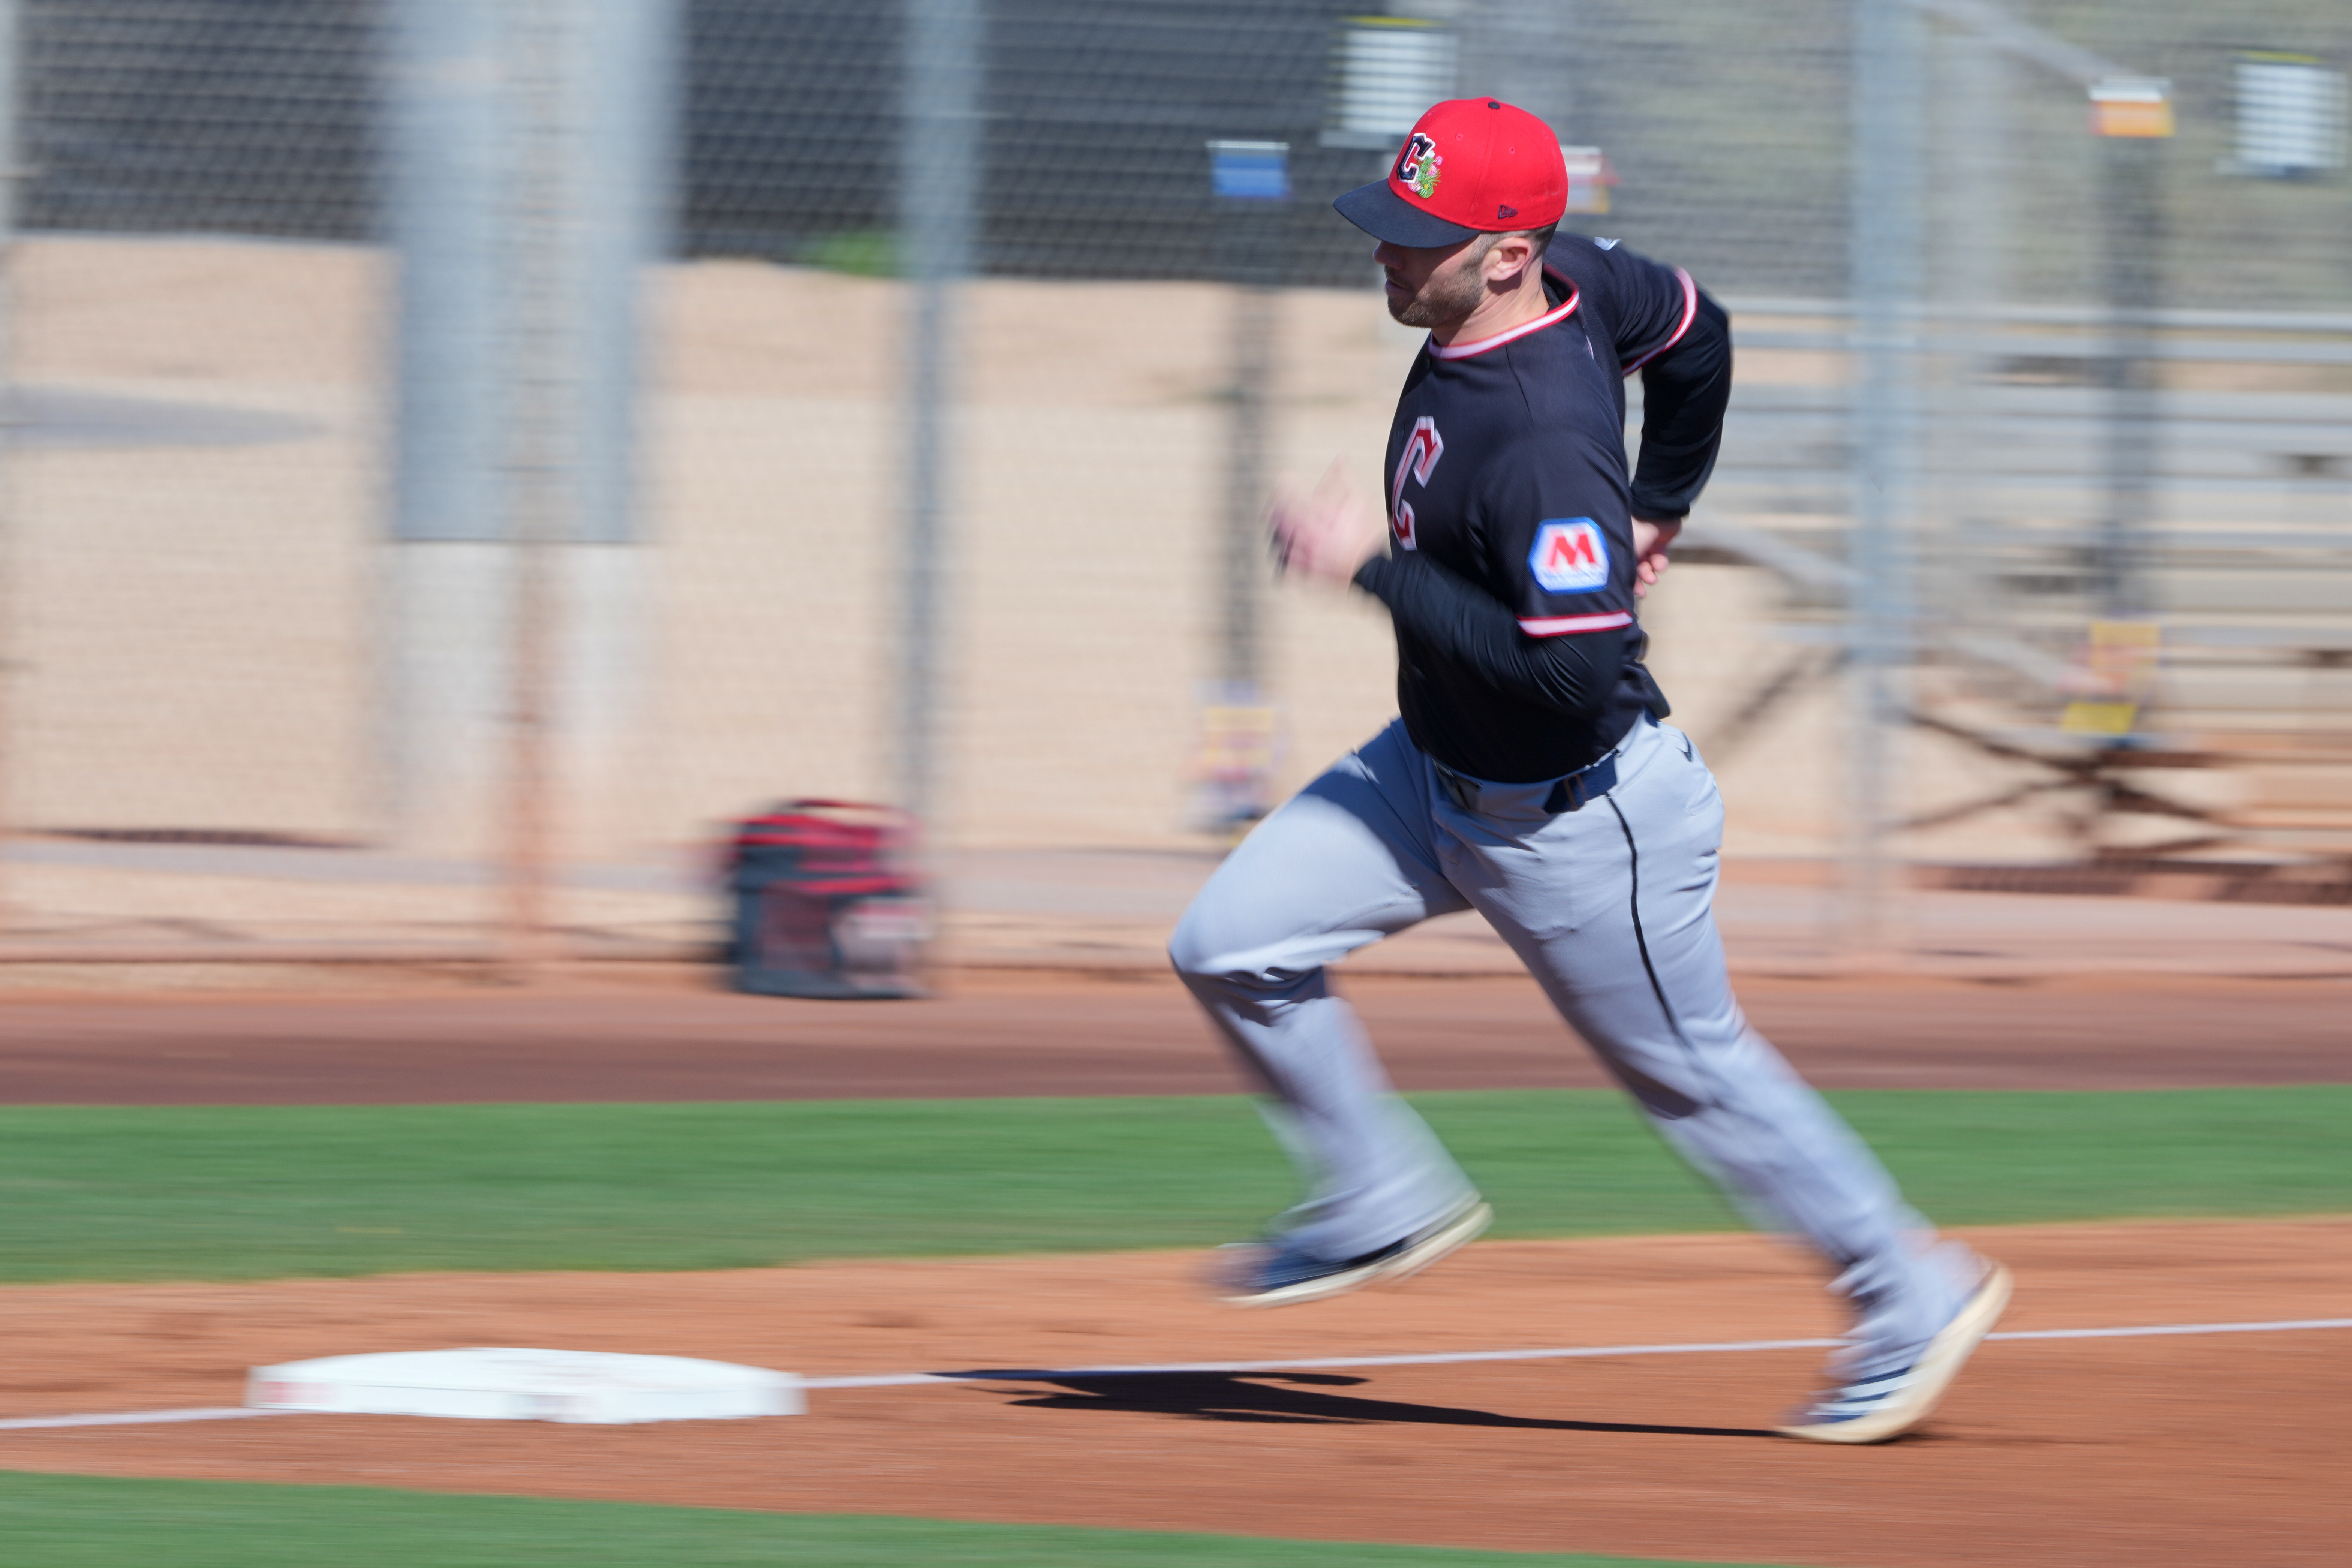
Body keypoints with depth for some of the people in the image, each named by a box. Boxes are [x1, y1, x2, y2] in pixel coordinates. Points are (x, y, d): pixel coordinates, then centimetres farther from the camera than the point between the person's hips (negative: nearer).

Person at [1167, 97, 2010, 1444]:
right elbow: (1698, 337, 10)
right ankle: (1387, 1205, 19)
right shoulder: (1578, 279, -9)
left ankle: (1911, 1294, 26)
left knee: (1692, 1068, 8)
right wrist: (1655, 512, 21)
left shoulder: (1542, 446, -35)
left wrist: (1377, 565, -33)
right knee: (1232, 945, 2)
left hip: (1578, 820, -9)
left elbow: (1574, 673, -37)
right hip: (1439, 767, 9)